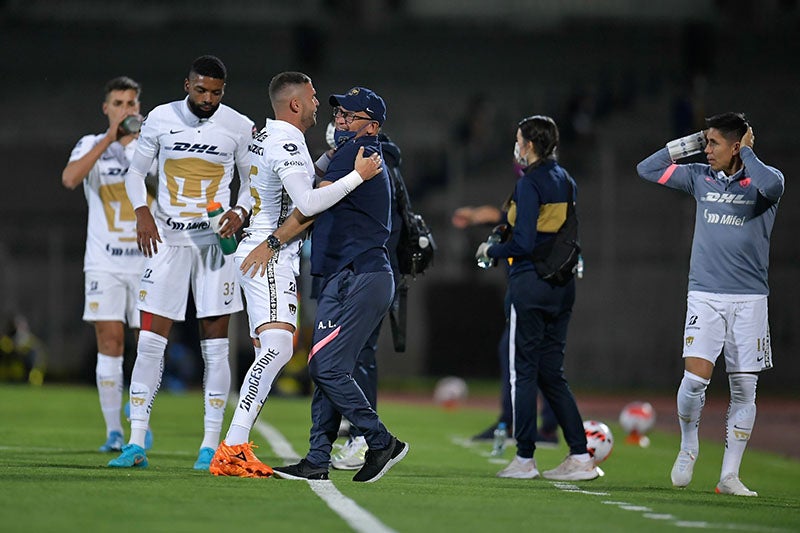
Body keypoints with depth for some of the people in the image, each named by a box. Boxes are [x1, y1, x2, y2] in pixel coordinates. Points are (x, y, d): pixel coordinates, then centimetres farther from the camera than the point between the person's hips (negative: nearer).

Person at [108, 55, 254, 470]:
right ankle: (136, 443, -2)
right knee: (150, 340, -4)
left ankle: (211, 446, 3)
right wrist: (142, 213, -6)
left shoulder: (239, 127, -1)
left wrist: (240, 212, -10)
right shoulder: (160, 120, 1)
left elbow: (252, 182, 10)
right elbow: (135, 172, 11)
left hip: (215, 240, -1)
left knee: (215, 344, -2)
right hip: (167, 238, 1)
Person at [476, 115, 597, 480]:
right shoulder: (566, 182, 12)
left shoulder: (530, 184, -12)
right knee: (552, 374, 11)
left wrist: (491, 250, -1)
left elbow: (523, 243, -18)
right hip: (562, 285, 8)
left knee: (523, 371, 0)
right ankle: (580, 457, 5)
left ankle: (525, 459, 2)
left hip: (530, 283, -8)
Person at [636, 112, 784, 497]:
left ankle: (729, 476, 9)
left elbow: (771, 185, -26)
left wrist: (746, 152, -11)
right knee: (695, 377, -14)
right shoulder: (701, 177, 9)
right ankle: (688, 447, 11)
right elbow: (647, 169, 11)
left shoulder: (761, 179, -1)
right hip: (705, 295, 1)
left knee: (744, 388, 1)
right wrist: (690, 144, 5)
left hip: (749, 299, -1)